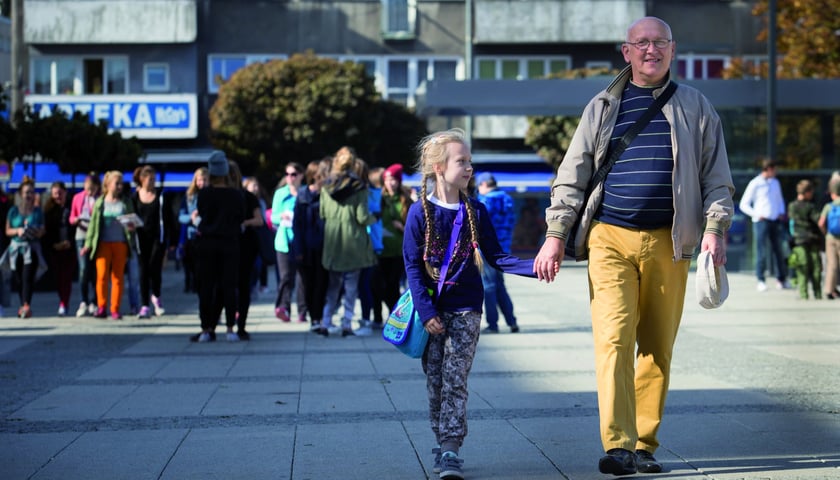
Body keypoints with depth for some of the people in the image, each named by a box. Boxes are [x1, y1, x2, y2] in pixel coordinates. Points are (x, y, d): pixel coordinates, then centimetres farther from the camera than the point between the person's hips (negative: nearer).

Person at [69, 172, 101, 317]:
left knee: (95, 271, 1)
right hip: (82, 235, 1)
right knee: (84, 269, -9)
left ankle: (93, 303, 11)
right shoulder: (78, 198, 10)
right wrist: (76, 220, -6)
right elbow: (72, 217, 16)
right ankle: (84, 302, -1)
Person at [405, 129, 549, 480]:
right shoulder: (420, 212, -6)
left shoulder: (476, 211, 2)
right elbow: (413, 266, -6)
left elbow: (495, 257, 5)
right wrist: (426, 311, -14)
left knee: (455, 381, -7)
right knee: (435, 383, 6)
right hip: (431, 309, 0)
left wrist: (534, 266, -9)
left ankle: (450, 451, -10)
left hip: (465, 309, 0)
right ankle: (443, 446, 18)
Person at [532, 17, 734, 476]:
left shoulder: (695, 107, 12)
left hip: (668, 243, 1)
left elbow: (717, 178, 12)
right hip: (609, 238, -1)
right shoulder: (602, 107, 12)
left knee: (658, 348, 3)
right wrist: (555, 236, 2)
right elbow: (571, 177, 11)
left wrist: (714, 230, -2)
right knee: (614, 338, -13)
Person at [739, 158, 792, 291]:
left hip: (775, 221, 5)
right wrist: (756, 214, -13)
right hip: (761, 221, -5)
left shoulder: (775, 183, 14)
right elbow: (744, 204, -2)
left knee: (779, 250, 6)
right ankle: (760, 281, -1)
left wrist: (781, 213, 8)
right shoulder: (755, 184, -3)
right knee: (761, 252, -5)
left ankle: (781, 279, 14)